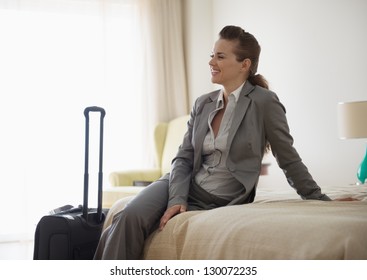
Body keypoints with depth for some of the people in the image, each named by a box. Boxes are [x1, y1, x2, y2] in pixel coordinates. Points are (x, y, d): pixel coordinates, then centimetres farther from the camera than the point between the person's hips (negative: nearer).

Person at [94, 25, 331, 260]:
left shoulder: (264, 102, -9)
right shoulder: (202, 104, 7)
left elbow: (288, 159, -2)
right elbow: (184, 158, 4)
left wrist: (319, 199, 0)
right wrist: (177, 198, -13)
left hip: (222, 200, -5)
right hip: (186, 187, 5)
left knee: (131, 223, -21)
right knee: (130, 217, -23)